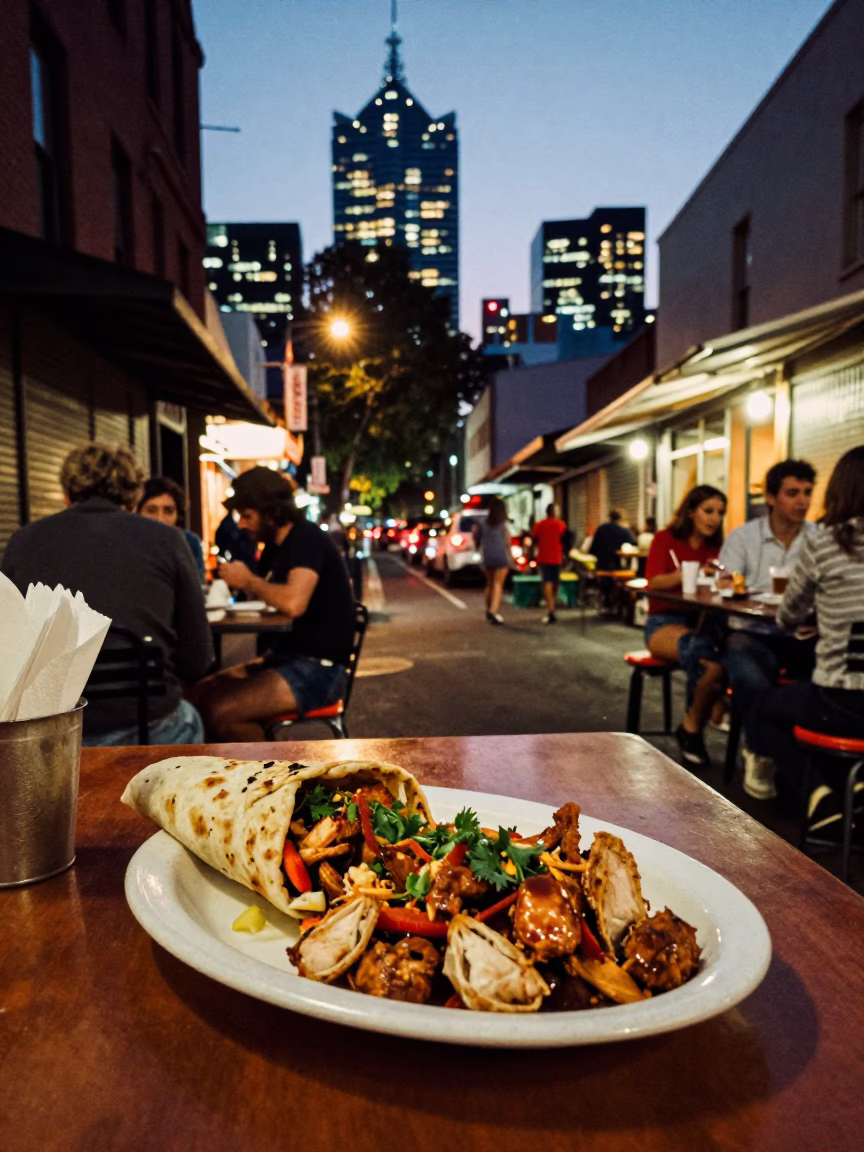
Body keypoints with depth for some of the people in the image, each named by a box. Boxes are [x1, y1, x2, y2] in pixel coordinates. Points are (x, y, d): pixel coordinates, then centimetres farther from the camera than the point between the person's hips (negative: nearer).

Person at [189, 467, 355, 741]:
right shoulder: (274, 546, 12)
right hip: (284, 658, 9)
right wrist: (244, 585, -7)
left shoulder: (307, 538, -15)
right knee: (201, 694, -3)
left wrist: (248, 580, -15)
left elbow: (293, 603, -32)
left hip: (320, 668, -9)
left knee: (221, 712, -21)